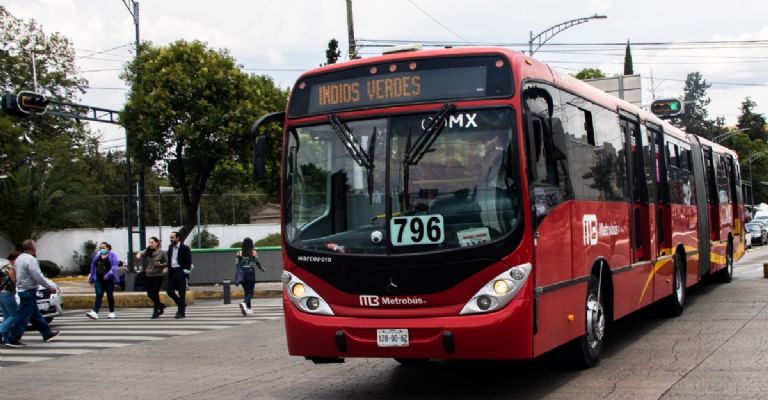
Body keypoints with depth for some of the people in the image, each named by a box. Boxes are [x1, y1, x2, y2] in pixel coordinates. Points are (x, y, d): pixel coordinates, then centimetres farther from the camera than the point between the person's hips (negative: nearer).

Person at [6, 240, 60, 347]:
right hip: (28, 291, -10)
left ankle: (47, 334, 25)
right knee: (23, 317, -5)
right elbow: (38, 277, -21)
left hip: (22, 289, 10)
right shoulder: (30, 259, -19)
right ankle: (13, 340, -3)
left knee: (35, 315, 16)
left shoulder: (19, 258, 12)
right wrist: (50, 286, -10)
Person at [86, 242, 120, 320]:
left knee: (110, 295, 6)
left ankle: (112, 312, 19)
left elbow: (114, 267, -13)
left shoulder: (112, 255, -4)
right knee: (99, 295, -8)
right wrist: (91, 278, 17)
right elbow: (93, 267, 16)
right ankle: (95, 313, -18)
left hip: (109, 279, -3)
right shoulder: (97, 256, 9)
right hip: (99, 279, 3)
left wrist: (108, 274, -26)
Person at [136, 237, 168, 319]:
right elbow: (142, 253, -12)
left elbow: (167, 262, 1)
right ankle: (160, 305, 30)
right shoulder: (148, 251, 5)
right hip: (149, 275, 5)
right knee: (149, 293, 7)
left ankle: (156, 312, 2)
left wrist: (160, 264, -17)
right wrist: (139, 254, -34)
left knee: (155, 293, -8)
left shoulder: (161, 252, -5)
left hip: (158, 275, -5)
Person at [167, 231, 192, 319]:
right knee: (169, 290, 2)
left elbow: (189, 261, -8)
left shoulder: (185, 248, -8)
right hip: (172, 272, 7)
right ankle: (181, 304, 23)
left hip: (180, 272, -6)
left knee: (181, 292, -2)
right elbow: (169, 259, 18)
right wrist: (168, 268, 7)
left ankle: (181, 312, 4)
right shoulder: (170, 247, 11)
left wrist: (186, 271, -14)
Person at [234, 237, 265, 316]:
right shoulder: (254, 252, -4)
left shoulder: (239, 253, 1)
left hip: (242, 274, 3)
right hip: (250, 272, -3)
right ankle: (244, 303, -27)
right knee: (250, 292, 0)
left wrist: (237, 276, 2)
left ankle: (248, 309, 17)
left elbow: (237, 264, -2)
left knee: (246, 291, 14)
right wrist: (262, 268, 18)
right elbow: (257, 263, -2)